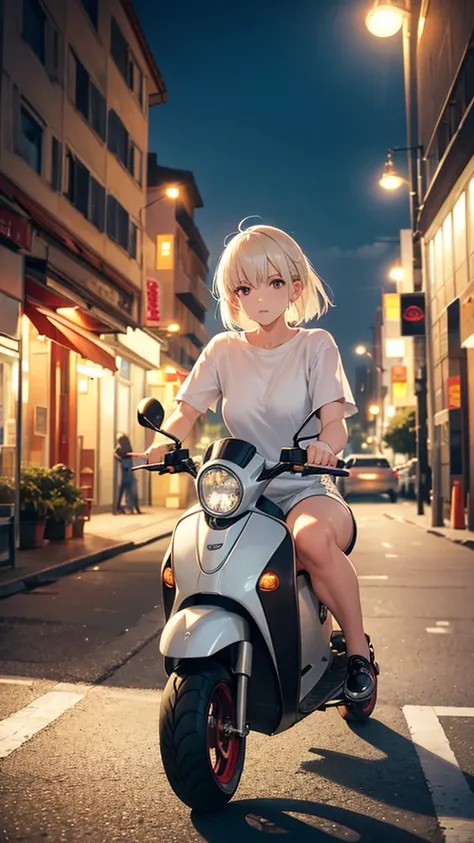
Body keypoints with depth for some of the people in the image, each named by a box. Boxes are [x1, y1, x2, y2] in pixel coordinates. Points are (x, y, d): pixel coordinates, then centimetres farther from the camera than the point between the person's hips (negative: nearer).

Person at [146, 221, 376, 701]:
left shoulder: (315, 345, 3)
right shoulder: (223, 350, 10)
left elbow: (335, 421, -8)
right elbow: (186, 411, 3)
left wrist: (324, 443, -32)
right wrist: (163, 442, -20)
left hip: (305, 487, -2)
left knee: (313, 537, -38)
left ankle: (358, 647, -10)